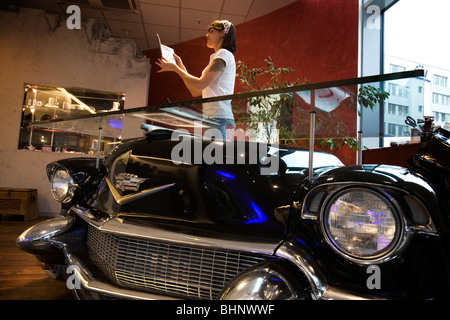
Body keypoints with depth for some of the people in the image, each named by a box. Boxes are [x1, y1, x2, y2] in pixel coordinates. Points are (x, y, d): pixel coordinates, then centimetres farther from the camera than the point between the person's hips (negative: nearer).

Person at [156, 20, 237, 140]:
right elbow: (195, 92, 23)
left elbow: (200, 85, -13)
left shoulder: (224, 54, 0)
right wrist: (181, 66, 21)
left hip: (218, 117, -9)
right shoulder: (217, 58, 29)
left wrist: (175, 68, -1)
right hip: (213, 117, 9)